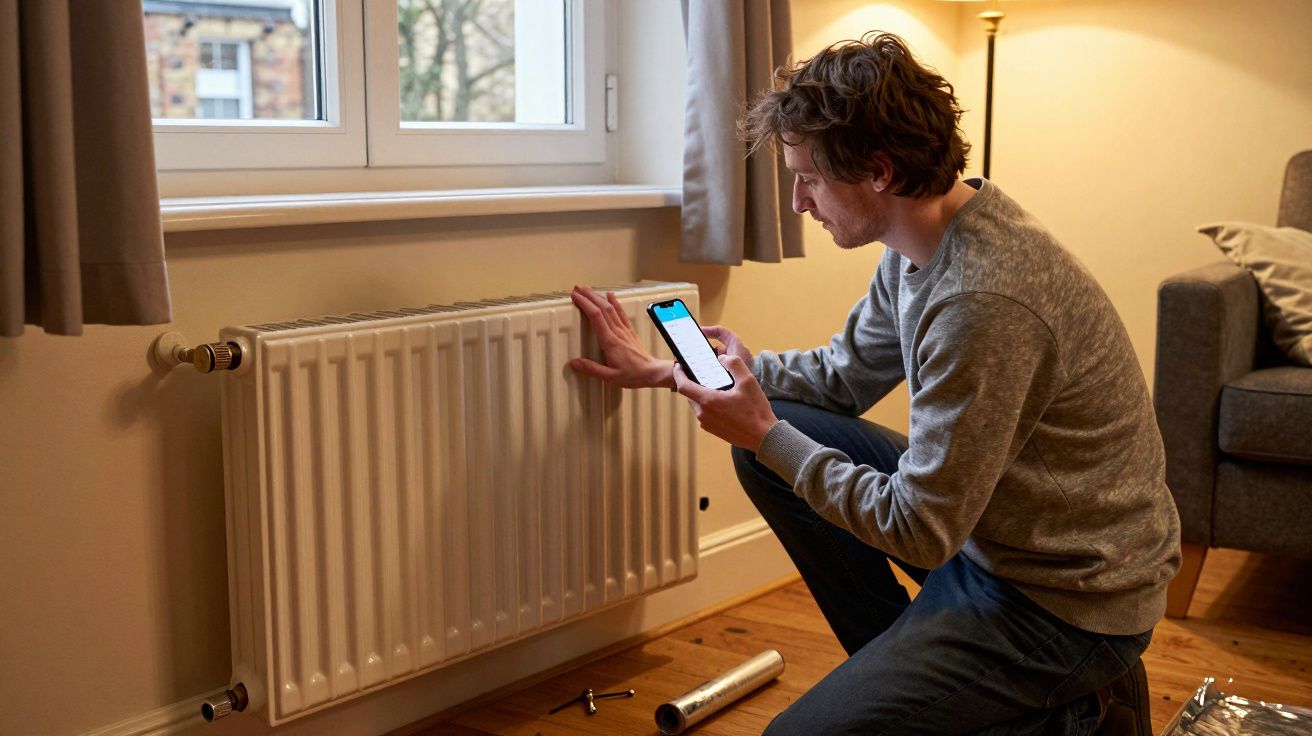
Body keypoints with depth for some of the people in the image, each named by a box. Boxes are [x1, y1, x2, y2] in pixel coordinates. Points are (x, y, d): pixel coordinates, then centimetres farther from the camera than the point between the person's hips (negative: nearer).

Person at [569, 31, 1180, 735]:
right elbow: (841, 374, 14)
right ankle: (901, 663, 14)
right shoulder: (920, 245, -2)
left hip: (1074, 601, -9)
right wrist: (665, 369, 11)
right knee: (769, 448, 6)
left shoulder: (982, 302, -32)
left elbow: (919, 533, -25)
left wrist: (766, 435, -15)